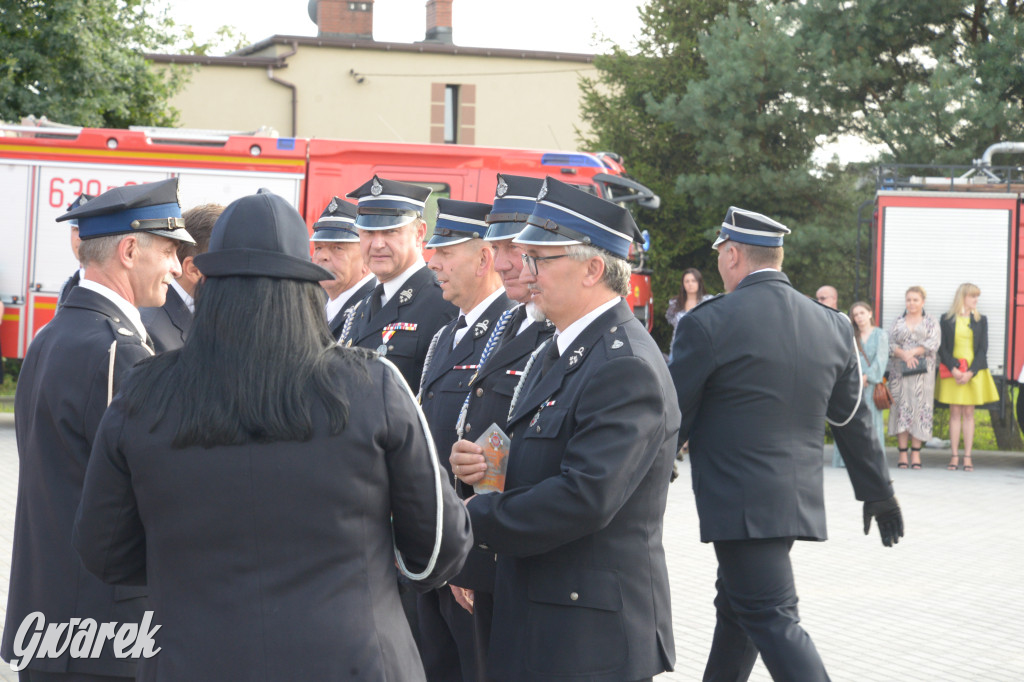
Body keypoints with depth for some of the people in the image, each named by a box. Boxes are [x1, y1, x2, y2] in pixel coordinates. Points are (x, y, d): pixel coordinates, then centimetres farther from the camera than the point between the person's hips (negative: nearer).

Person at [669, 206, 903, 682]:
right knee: (736, 606, 20)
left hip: (740, 504, -7)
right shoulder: (831, 325, 6)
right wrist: (878, 492, 23)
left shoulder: (709, 324, -12)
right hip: (799, 499, 7)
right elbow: (854, 420, 13)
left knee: (772, 620, -7)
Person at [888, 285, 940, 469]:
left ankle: (916, 453, -4)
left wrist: (913, 352, -15)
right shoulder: (897, 322, 14)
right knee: (901, 408, -4)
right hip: (899, 371, 1)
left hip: (922, 371, -1)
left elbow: (933, 343, -4)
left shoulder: (930, 322, 10)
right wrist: (903, 355, -15)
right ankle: (902, 453, -4)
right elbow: (890, 344, 3)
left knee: (919, 408, -5)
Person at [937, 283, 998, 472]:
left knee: (968, 413, 2)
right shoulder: (947, 320, 3)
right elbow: (942, 348, 0)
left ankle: (967, 457, 3)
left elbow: (983, 349, 1)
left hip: (974, 372, 1)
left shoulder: (981, 320, 7)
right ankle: (955, 456, 2)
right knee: (955, 413, 0)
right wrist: (953, 369, -14)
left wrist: (970, 372, -10)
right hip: (952, 372, -1)